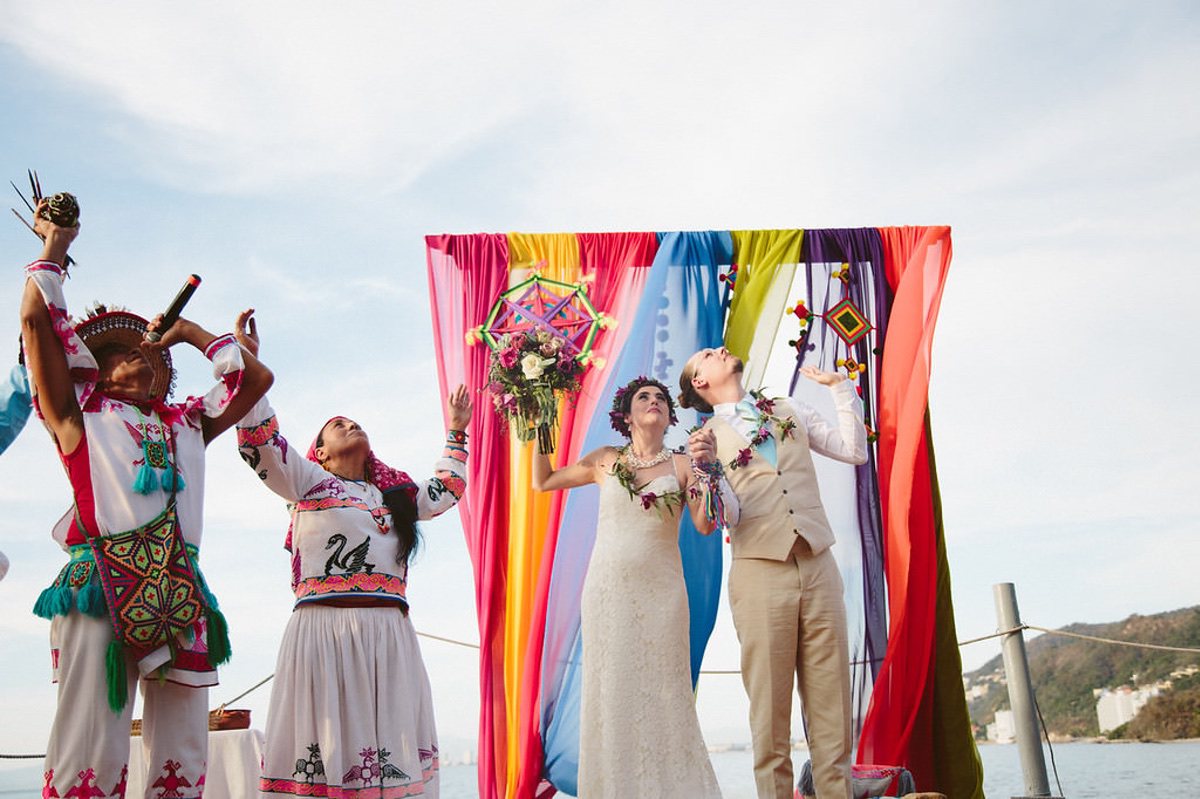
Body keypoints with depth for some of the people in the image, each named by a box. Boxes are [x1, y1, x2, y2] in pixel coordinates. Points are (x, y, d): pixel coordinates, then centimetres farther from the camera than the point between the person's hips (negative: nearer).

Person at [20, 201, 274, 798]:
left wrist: (189, 333, 32)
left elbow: (256, 378, 27)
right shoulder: (78, 414, 16)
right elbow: (37, 319, 9)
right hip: (101, 587, -4)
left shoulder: (187, 424, 26)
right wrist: (54, 248, 24)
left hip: (181, 594, 4)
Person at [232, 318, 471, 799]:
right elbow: (259, 439, 3)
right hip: (324, 628, -4)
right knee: (326, 744, -8)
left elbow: (444, 490, 40)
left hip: (389, 633, 4)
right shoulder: (308, 480, 13)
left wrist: (455, 433, 46)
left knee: (393, 751, -1)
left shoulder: (394, 493, 26)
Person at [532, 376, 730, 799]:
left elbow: (705, 525, -8)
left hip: (661, 592, -1)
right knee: (612, 695, 3)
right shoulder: (606, 461, 7)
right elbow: (542, 482, 16)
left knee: (664, 694, 0)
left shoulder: (681, 465, 3)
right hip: (607, 590, 1)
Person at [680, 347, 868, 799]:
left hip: (818, 566, 3)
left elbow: (854, 451, 14)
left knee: (832, 704, 2)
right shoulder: (708, 436, 9)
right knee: (769, 711, 0)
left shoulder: (789, 411, 18)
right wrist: (704, 467, -20)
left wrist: (839, 387, 14)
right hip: (760, 572, -2)